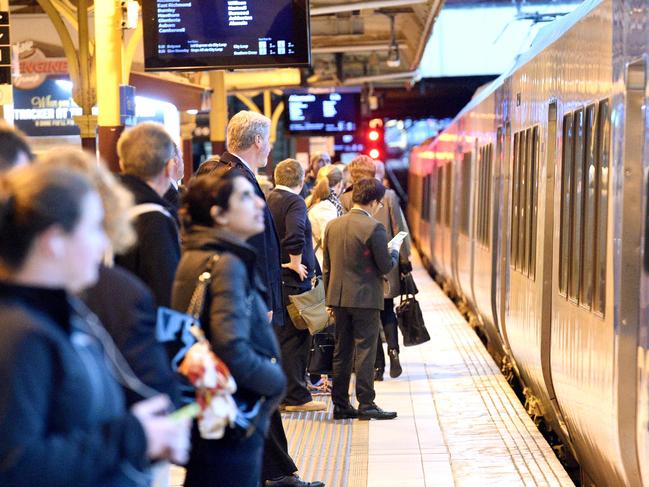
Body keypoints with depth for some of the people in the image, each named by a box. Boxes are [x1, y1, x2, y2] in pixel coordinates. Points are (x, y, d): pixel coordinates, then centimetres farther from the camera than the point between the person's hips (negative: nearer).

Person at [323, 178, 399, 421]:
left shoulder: (333, 225, 7)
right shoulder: (374, 228, -14)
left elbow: (326, 266, 11)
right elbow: (385, 266, -11)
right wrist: (394, 252, 10)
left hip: (338, 298, 6)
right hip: (365, 298, -6)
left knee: (341, 352, 12)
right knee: (365, 352, -1)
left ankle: (340, 404, 15)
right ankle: (366, 405, 0)